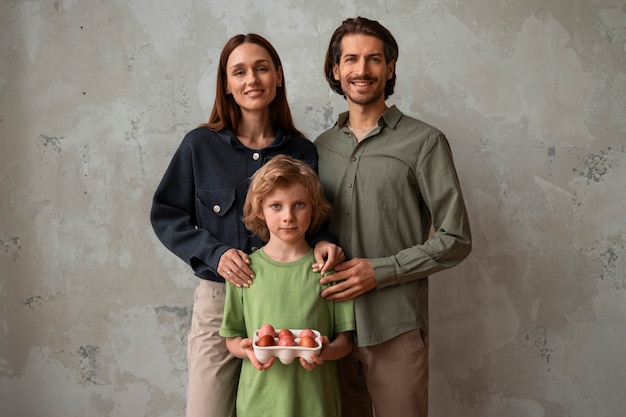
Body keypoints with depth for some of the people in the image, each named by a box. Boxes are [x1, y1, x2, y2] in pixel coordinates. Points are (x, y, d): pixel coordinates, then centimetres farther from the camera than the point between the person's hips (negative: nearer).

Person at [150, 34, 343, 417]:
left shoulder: (303, 151, 2)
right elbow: (166, 215, 2)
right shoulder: (201, 145, -2)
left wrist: (323, 243, -11)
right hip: (218, 299, -1)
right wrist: (214, 253, -13)